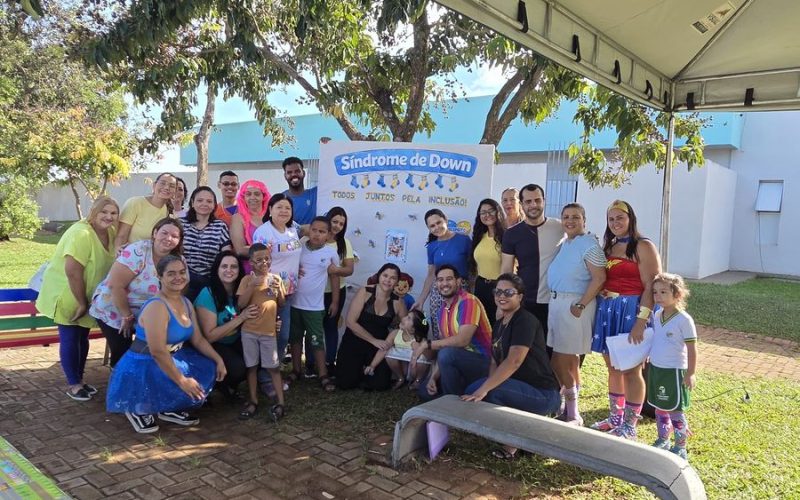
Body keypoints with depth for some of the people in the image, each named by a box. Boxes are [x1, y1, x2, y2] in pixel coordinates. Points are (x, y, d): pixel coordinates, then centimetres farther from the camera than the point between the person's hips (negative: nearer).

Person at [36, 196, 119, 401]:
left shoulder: (112, 232, -3)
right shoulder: (81, 234, -27)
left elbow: (112, 264, 5)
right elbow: (73, 272, -29)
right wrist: (81, 303, -22)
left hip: (87, 296, 7)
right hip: (65, 294, -7)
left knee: (82, 337, 15)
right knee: (70, 338, 0)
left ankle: (80, 379, 27)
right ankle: (73, 384, 11)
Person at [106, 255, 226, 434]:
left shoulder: (186, 303, 4)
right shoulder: (157, 306, -24)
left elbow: (198, 340, 10)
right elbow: (158, 351, -28)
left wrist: (219, 360, -2)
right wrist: (181, 381, -25)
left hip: (170, 360, 9)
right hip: (143, 368, -9)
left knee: (210, 368, -1)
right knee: (193, 386, -23)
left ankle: (169, 409, 10)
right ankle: (139, 409, 0)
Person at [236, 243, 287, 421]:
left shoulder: (275, 278, 3)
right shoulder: (247, 279, -3)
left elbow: (281, 304, 7)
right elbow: (241, 304, -12)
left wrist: (279, 290, -12)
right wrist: (252, 285, -22)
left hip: (269, 330, 1)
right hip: (249, 331, -1)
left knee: (274, 367, 4)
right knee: (251, 367, 8)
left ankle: (280, 402, 9)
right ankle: (253, 402, 19)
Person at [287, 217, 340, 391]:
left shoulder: (331, 253, -5)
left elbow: (334, 277, 3)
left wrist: (335, 302, 4)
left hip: (314, 306, -2)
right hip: (294, 303, 2)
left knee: (317, 340, 2)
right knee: (295, 338, 15)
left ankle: (323, 376, 8)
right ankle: (296, 370, 29)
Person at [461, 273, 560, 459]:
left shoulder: (525, 321, -15)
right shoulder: (499, 324, 13)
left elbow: (514, 361, -28)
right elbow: (495, 362, 9)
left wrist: (484, 389, -31)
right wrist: (485, 386, -11)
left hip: (543, 394, -9)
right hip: (522, 389, 9)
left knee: (478, 391, -27)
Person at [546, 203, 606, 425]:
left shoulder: (589, 245, -12)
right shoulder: (564, 243, 14)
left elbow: (599, 278, -17)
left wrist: (580, 306, -20)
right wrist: (555, 302, 9)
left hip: (574, 304, -8)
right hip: (556, 300, 8)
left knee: (560, 360, -5)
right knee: (570, 357, 14)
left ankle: (572, 413, 9)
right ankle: (571, 411, 25)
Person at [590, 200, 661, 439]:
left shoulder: (643, 246, -7)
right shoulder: (609, 246, 14)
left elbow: (651, 287, -14)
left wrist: (641, 321, -20)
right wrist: (602, 307, 3)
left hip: (631, 310, -7)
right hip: (607, 309, 7)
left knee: (631, 370, 1)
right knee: (613, 368, 14)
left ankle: (629, 426, 12)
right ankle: (615, 418, 28)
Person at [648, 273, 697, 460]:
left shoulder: (684, 320, -15)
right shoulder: (657, 316, 5)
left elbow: (692, 348, -12)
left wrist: (690, 374, -12)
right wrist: (648, 359, 13)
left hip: (674, 371, -6)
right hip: (655, 368, 6)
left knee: (676, 411, 3)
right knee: (659, 408, 16)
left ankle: (680, 447, 16)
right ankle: (662, 440, 30)